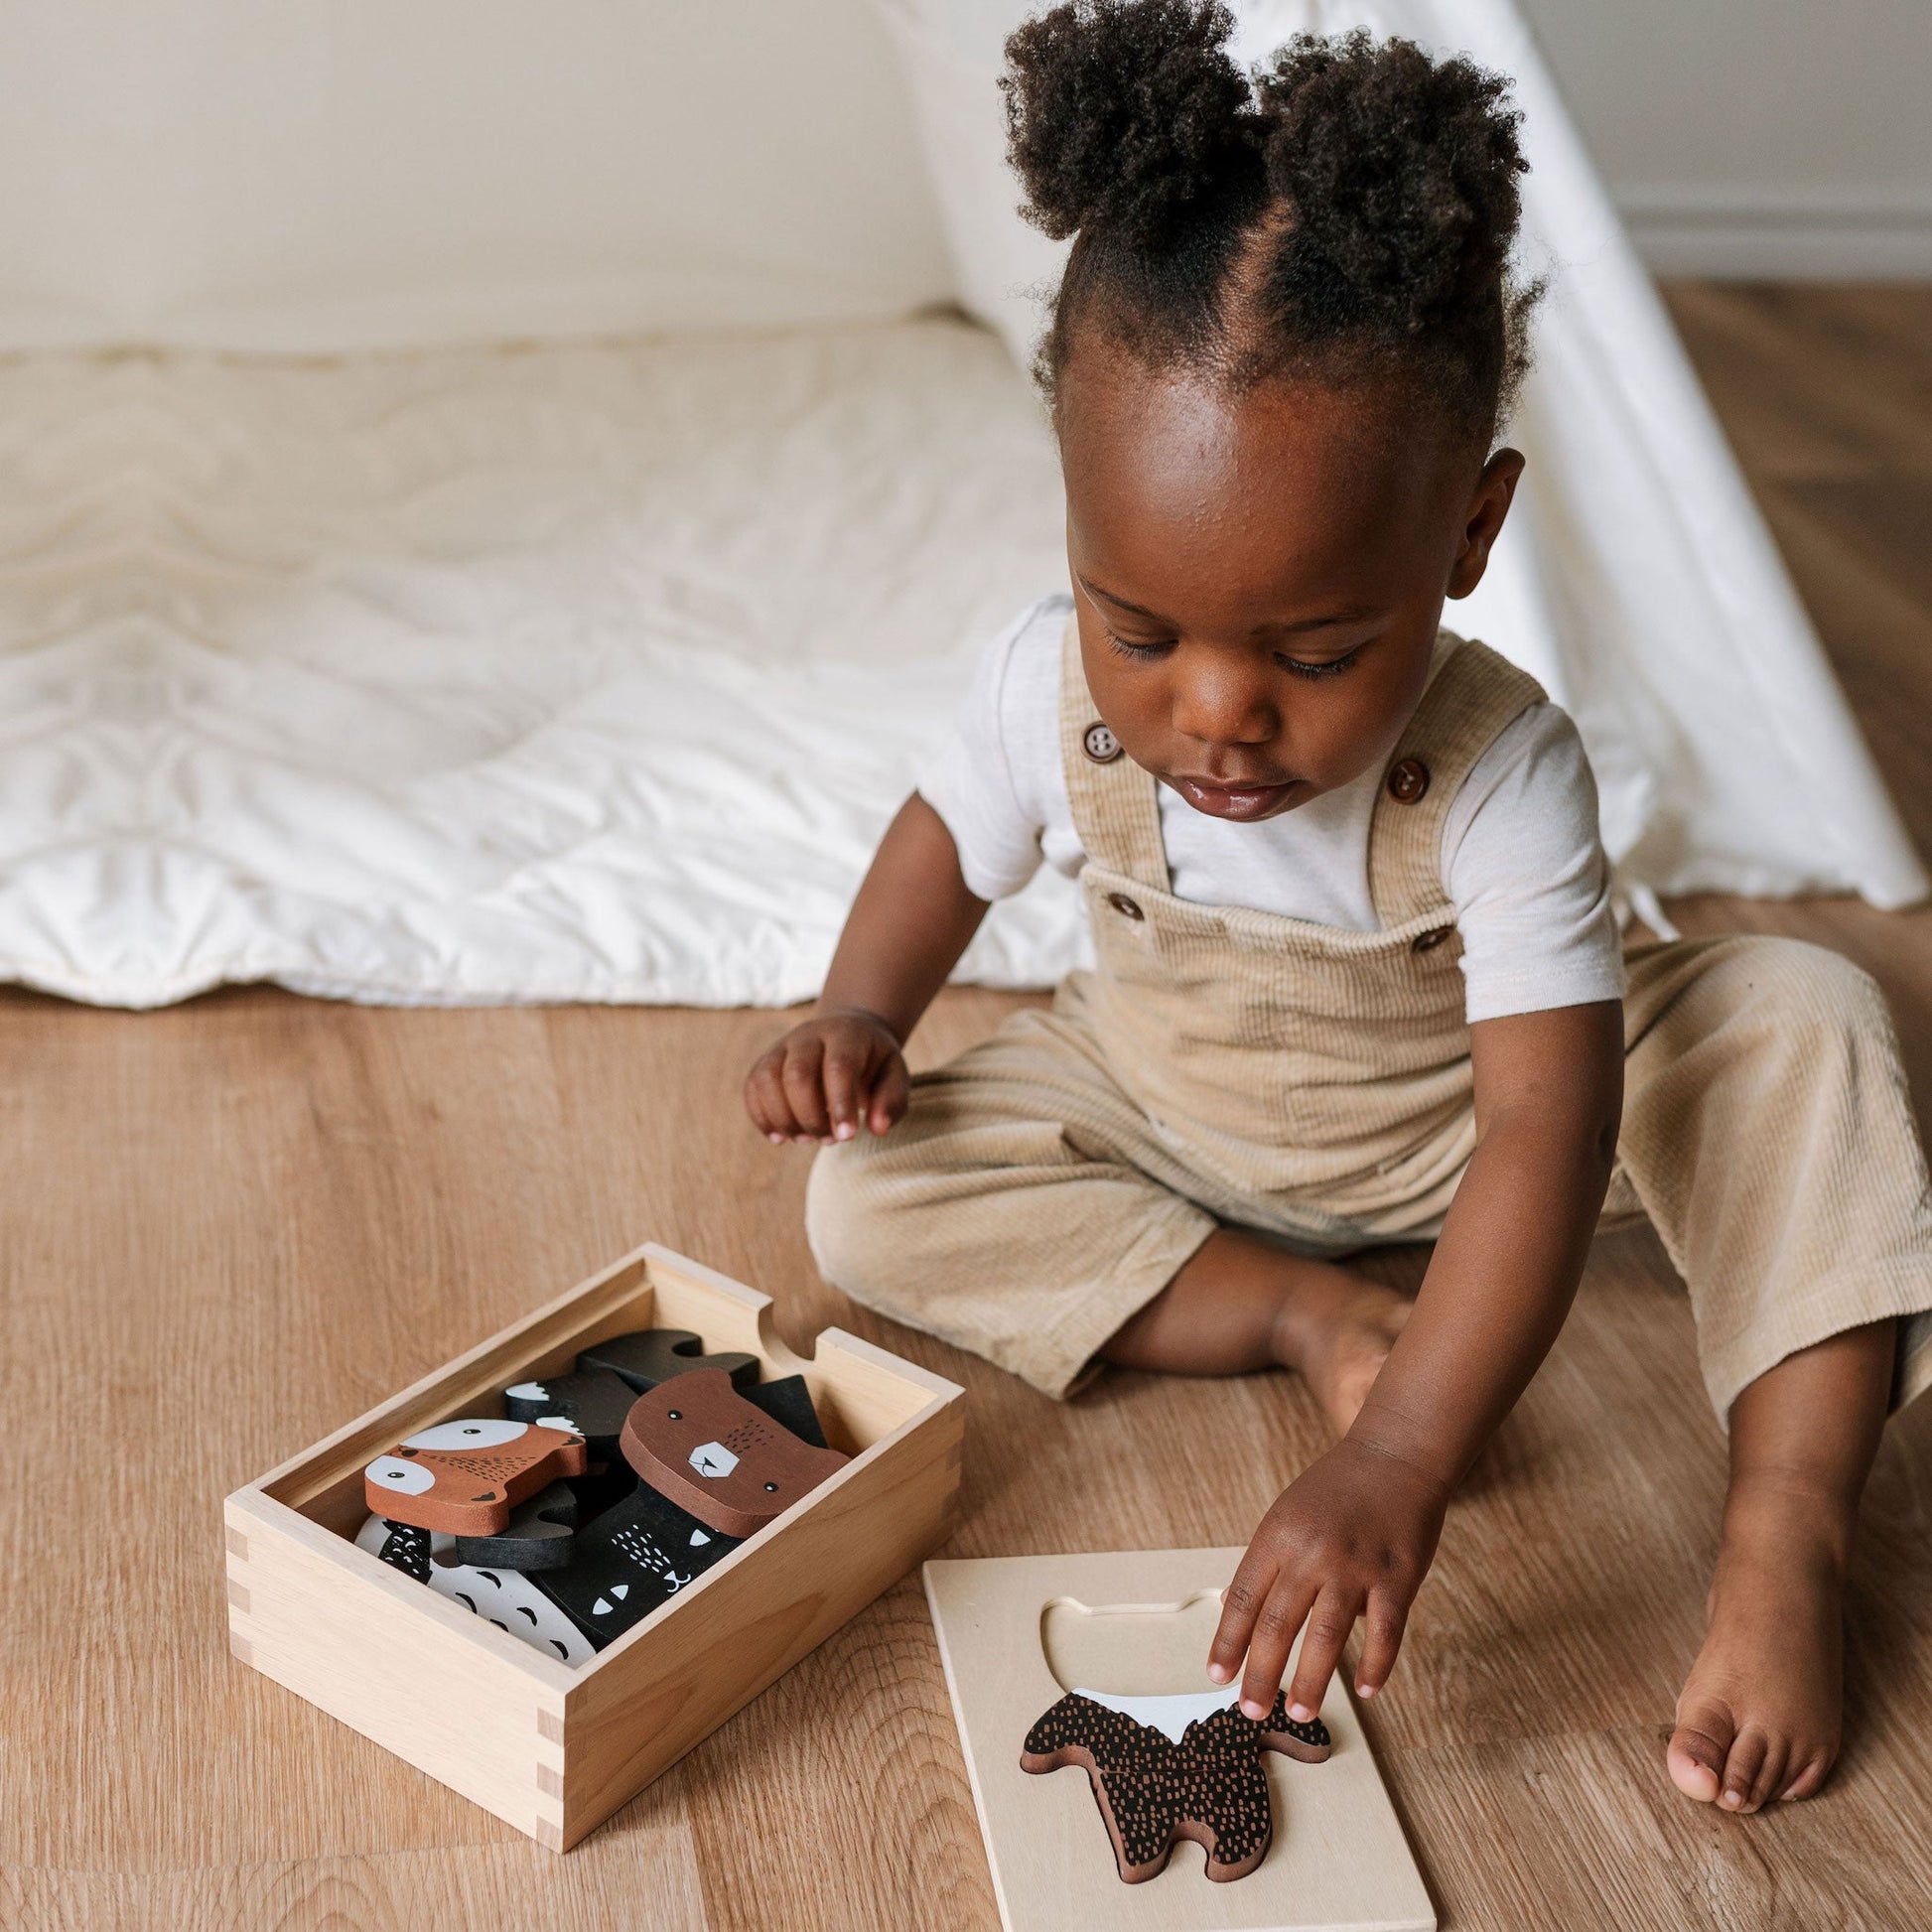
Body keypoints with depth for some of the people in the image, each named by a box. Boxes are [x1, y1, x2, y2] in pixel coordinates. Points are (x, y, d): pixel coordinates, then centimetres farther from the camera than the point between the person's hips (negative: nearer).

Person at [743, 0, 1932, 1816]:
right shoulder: (1053, 688, -24)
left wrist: (1395, 1469, -52)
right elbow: (951, 832, 0)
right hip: (1161, 1118, 3)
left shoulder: (1500, 773, -34)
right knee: (869, 1201, -21)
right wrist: (858, 1018, -20)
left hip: (1453, 1114, -2)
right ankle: (1302, 1310, -20)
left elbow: (1544, 1140, -42)